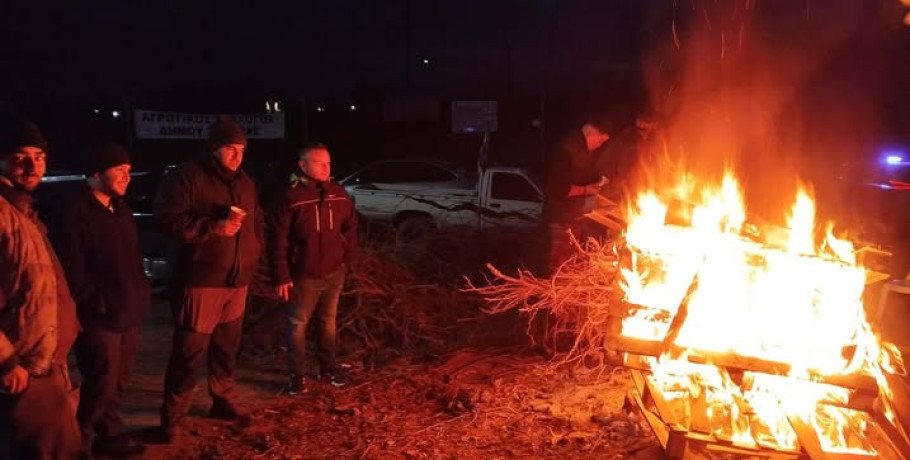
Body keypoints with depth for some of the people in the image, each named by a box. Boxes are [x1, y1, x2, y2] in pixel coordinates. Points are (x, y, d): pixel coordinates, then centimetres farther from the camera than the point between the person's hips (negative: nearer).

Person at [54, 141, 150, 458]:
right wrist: (96, 302, -15)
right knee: (101, 384, -1)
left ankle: (109, 435, 33)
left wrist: (141, 293, 12)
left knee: (117, 381, 17)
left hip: (128, 312, 8)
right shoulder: (77, 213, -15)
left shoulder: (120, 209, 13)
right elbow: (72, 269, -17)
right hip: (100, 317, -8)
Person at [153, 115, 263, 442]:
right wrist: (215, 227, -20)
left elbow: (257, 222, 25)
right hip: (201, 281, -6)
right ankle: (172, 415, 13)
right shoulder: (188, 177, -9)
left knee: (227, 346, 16)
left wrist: (252, 254, 11)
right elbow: (167, 219, -17)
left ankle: (223, 400, 33)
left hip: (237, 281, 7)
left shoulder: (245, 183, 13)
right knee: (191, 350, -2)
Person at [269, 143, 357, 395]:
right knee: (298, 324, 6)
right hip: (304, 275, -4)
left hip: (334, 272, 4)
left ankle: (328, 366, 33)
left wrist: (349, 257, 5)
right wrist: (281, 276, -14)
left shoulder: (338, 193, 0)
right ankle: (296, 374, 19)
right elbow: (278, 239, -13)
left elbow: (350, 226, 11)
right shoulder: (291, 196, -14)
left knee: (328, 320, 18)